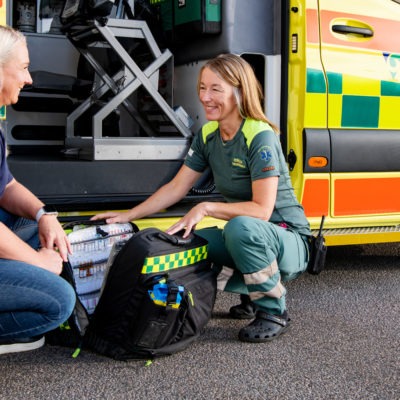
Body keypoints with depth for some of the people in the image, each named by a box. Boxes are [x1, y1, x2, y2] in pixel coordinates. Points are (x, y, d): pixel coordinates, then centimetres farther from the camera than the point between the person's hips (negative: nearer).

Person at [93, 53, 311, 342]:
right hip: (245, 240, 7)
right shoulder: (208, 135, 2)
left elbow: (262, 209, -26)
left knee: (241, 227, -38)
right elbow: (176, 188, 5)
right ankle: (251, 289, 5)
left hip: (289, 242, -6)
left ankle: (274, 312, -13)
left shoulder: (260, 137, -21)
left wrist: (206, 208, -27)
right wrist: (128, 216, 0)